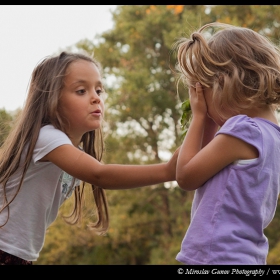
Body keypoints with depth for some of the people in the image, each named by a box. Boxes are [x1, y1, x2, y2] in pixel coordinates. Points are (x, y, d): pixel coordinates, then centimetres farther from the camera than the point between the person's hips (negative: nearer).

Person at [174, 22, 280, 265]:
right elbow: (202, 169, 20)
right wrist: (209, 123, 9)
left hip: (216, 257, -10)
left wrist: (199, 117, -1)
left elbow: (186, 176, -8)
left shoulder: (242, 129, -17)